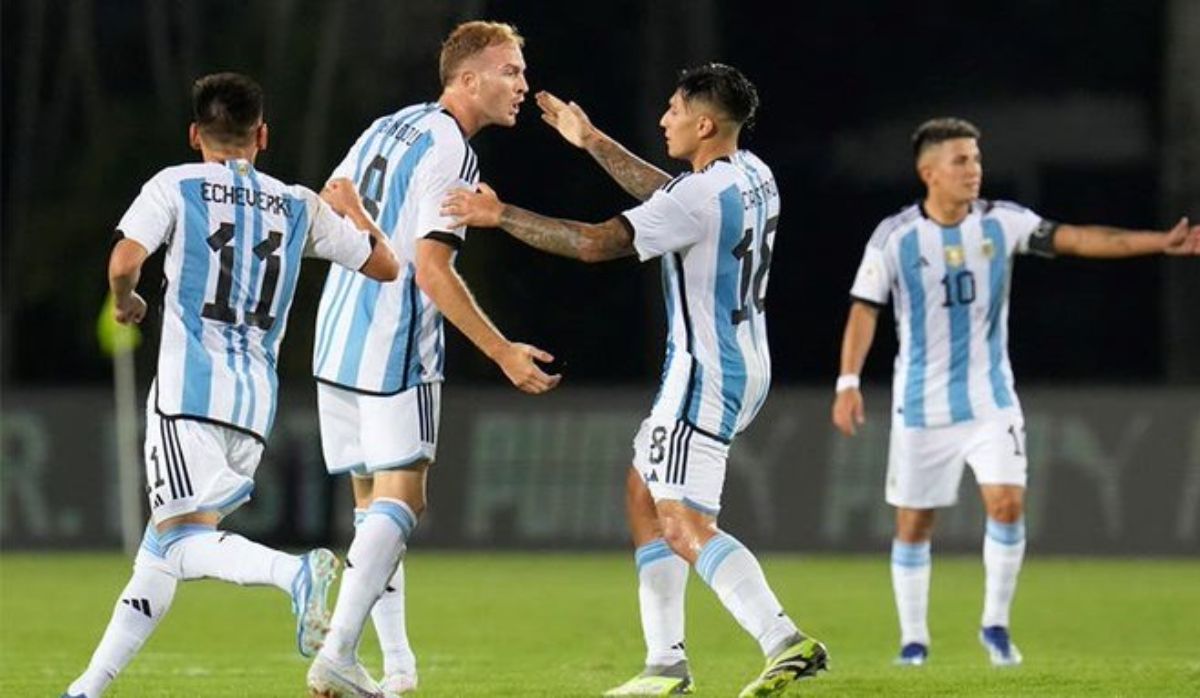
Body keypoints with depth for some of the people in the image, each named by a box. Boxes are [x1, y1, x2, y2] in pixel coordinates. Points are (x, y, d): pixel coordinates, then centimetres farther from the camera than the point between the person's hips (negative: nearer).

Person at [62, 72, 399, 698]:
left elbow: (124, 262, -9)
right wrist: (351, 207, 35)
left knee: (180, 540, -14)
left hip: (189, 388, -5)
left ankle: (293, 571, -40)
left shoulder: (175, 186, 4)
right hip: (256, 402, 5)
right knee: (160, 548, 13)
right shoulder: (300, 206, 13)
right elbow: (385, 265, 19)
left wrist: (125, 302, 13)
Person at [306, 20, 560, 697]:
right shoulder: (451, 153, -13)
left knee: (374, 502, 11)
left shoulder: (387, 128, 13)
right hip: (396, 350, -9)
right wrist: (503, 353, -15)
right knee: (399, 500, -10)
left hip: (337, 339, 9)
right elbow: (432, 269, -18)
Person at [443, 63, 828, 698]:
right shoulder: (751, 177, 7)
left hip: (705, 374, -10)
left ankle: (784, 641, -27)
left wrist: (501, 215, -17)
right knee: (643, 495, 18)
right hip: (744, 364, 10)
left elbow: (595, 242, -24)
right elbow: (665, 193, 26)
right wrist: (592, 143, 31)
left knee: (682, 524, -14)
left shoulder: (701, 198, -22)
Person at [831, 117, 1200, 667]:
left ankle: (996, 624, 2)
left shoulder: (1001, 223, -3)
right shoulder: (895, 237, -9)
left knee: (1008, 502, -15)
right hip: (921, 405, -1)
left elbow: (1079, 239, -6)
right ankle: (913, 639, 19)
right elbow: (864, 309, -5)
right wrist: (848, 383, -13)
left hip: (990, 399, 1)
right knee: (914, 523, 4)